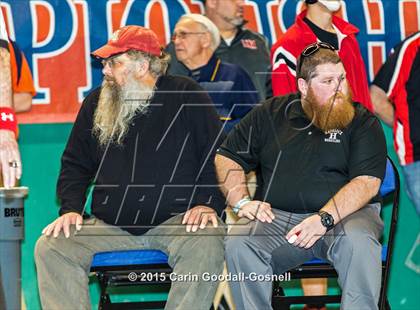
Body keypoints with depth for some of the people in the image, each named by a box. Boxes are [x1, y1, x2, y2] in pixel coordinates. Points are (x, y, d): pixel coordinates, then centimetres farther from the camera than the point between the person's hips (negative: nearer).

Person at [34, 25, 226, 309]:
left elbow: (217, 155, 3)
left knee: (206, 244, -36)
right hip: (110, 225, 3)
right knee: (50, 248, -19)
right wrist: (71, 209, 4)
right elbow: (74, 165, 20)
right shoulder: (96, 103, 14)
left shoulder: (187, 96, 3)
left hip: (176, 218, -3)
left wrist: (207, 203, -12)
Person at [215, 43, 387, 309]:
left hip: (345, 214, -2)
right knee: (239, 246, -29)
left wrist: (324, 219, -20)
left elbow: (368, 181, -6)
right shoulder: (270, 113, 15)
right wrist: (242, 202, 0)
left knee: (358, 243, -37)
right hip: (277, 216, 2)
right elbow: (226, 158, 18)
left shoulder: (362, 121, 7)